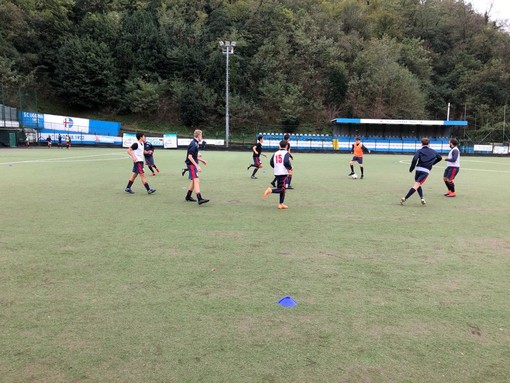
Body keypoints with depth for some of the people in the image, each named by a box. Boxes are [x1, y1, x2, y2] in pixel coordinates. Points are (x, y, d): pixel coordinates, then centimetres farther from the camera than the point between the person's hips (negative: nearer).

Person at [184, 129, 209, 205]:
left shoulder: (196, 143, 14)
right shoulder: (193, 144, -17)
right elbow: (189, 156, -24)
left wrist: (201, 160, 26)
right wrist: (197, 166, -26)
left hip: (193, 164, 11)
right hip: (191, 164, -11)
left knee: (194, 181, 19)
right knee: (196, 181, -17)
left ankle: (188, 197, 31)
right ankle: (200, 199, -24)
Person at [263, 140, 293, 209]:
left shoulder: (276, 153, 11)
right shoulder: (286, 153, -6)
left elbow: (271, 162, 11)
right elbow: (286, 162, -20)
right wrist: (290, 168, -3)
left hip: (277, 173, 7)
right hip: (283, 173, -7)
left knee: (281, 189, 15)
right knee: (283, 189, -4)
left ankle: (281, 204, 16)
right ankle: (271, 190, -24)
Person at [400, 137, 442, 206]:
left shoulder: (419, 151, 4)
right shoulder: (433, 151, 15)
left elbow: (415, 159, -12)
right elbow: (440, 158, 29)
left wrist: (411, 168, -4)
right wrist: (432, 163, 39)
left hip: (418, 169, 0)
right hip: (426, 171, 0)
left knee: (416, 185, 18)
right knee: (416, 185, -8)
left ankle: (422, 198, 5)